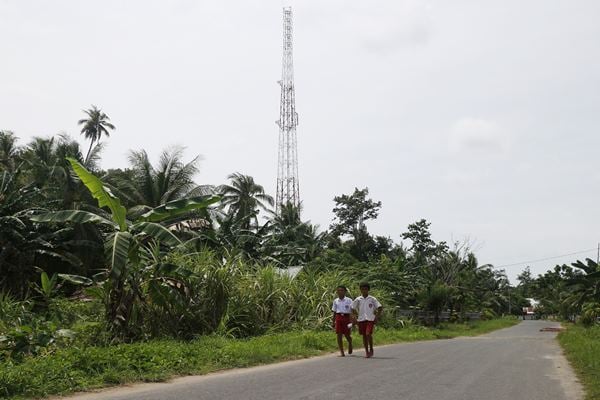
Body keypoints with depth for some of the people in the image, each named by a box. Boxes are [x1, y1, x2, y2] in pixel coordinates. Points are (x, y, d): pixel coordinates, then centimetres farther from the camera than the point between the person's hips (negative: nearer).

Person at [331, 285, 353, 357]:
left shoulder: (349, 300, 0)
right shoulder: (335, 301, 10)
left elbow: (352, 310, -6)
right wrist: (333, 322, 13)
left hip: (346, 317, -3)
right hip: (338, 318, 3)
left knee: (347, 334, 0)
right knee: (339, 335, -3)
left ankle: (350, 343, 35)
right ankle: (341, 352, 2)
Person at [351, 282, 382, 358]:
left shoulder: (372, 299, -1)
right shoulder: (358, 299, 4)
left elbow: (380, 308, 2)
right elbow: (353, 309, 13)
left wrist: (376, 317, -6)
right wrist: (354, 316, -1)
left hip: (370, 319, -3)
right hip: (361, 319, 3)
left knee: (368, 334, -16)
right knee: (364, 336, 7)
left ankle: (371, 349, 3)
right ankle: (366, 351, 18)